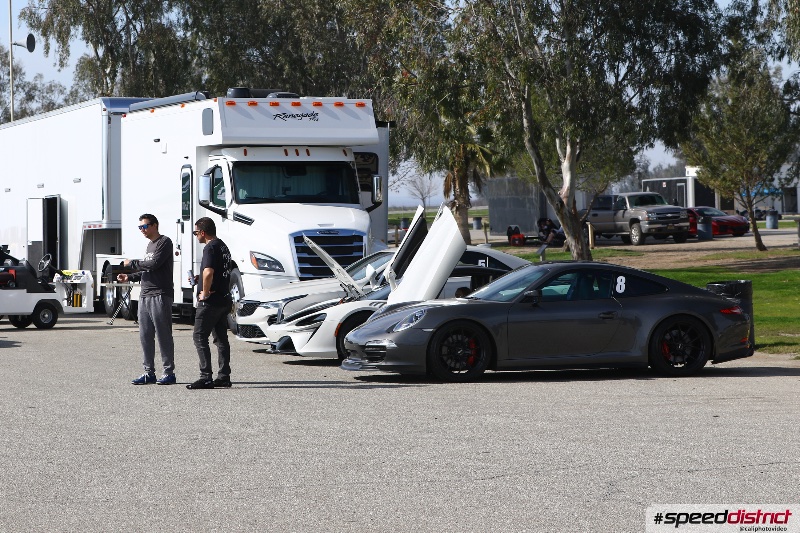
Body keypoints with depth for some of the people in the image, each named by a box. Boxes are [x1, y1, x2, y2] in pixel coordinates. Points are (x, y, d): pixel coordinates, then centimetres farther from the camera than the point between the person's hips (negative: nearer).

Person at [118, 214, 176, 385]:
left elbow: (154, 264, -18)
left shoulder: (164, 242, -5)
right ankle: (149, 372, 11)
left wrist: (132, 263, -6)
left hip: (160, 296, -9)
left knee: (163, 334, -6)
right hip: (145, 296, 9)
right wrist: (130, 277, 12)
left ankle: (169, 372, -2)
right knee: (145, 336, 7)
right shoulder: (150, 245, 23)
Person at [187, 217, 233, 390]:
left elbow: (208, 272, -30)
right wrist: (200, 279, 18)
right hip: (224, 299, 10)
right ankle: (224, 376, 13)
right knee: (221, 338, 12)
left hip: (210, 301, -10)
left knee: (200, 337, -6)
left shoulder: (210, 248, -15)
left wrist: (205, 292, -18)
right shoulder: (223, 246, 16)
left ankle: (206, 377, -10)